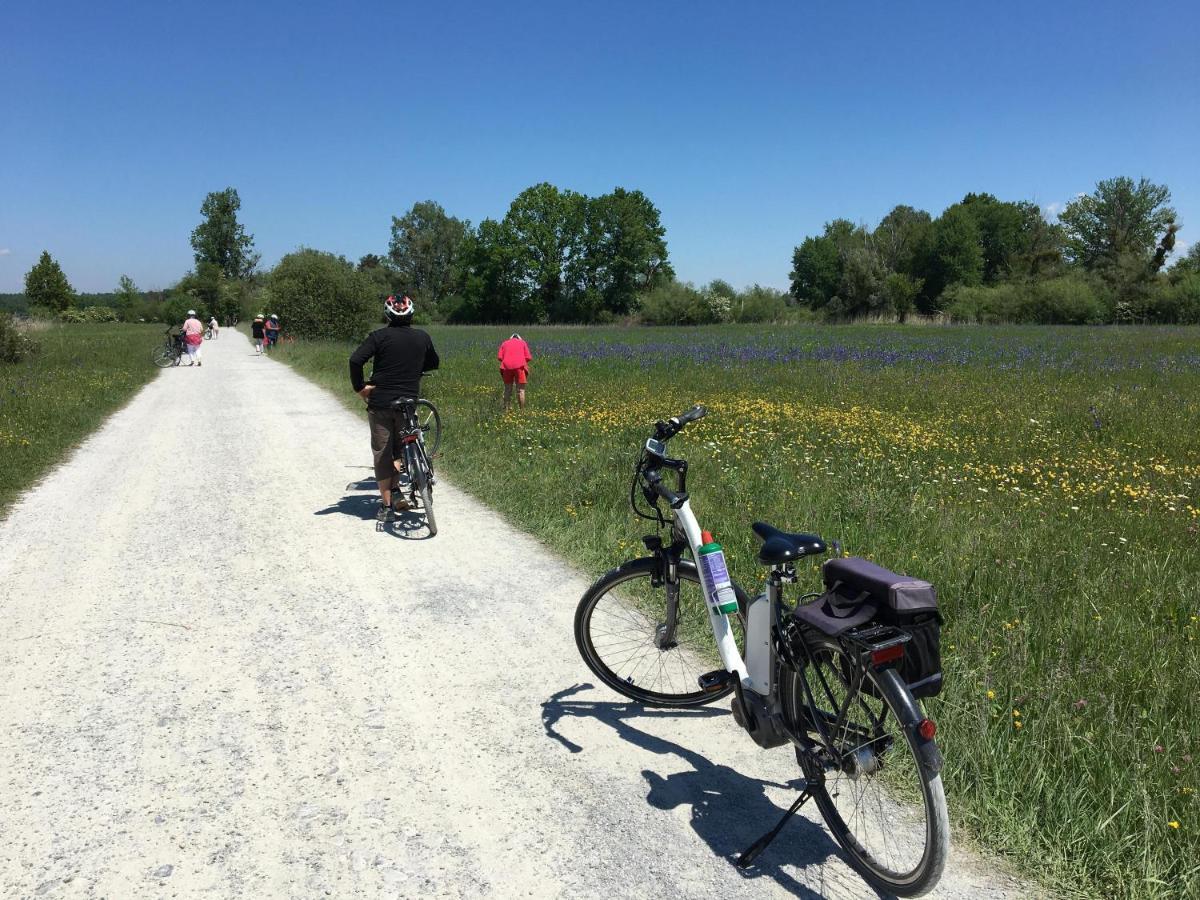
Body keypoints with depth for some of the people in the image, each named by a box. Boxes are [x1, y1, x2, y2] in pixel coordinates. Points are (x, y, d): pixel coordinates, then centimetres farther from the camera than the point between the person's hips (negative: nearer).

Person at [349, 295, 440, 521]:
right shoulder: (422, 337, 4)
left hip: (380, 402, -2)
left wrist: (359, 387, -5)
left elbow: (355, 360, -17)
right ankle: (395, 489, 8)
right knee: (399, 447, 22)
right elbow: (433, 363, 19)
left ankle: (386, 504, 7)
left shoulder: (379, 336, -6)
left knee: (382, 452, 6)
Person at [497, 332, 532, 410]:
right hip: (519, 366, -2)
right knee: (520, 390, 2)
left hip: (506, 367, 2)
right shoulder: (523, 342, 18)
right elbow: (528, 357, 6)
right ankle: (522, 410, 2)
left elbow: (499, 357, 7)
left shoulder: (504, 343, 22)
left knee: (507, 389, 13)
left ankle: (506, 409, 14)